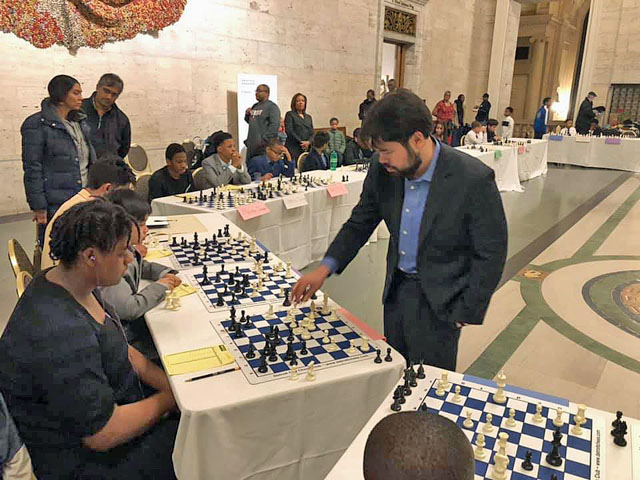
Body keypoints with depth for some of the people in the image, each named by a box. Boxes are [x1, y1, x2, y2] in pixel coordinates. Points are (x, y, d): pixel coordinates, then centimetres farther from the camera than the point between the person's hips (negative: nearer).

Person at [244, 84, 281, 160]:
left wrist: (265, 139, -21)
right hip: (252, 144, 8)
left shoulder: (272, 106, -6)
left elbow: (274, 125, -17)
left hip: (264, 145, -8)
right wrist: (247, 115, 8)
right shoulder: (255, 106, 19)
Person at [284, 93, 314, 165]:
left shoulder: (308, 117, 22)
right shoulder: (290, 114, 6)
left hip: (307, 148, 5)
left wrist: (308, 142, -7)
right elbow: (289, 131, -5)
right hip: (293, 148, -4)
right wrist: (301, 142, -12)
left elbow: (312, 133, 15)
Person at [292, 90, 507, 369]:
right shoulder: (382, 172, -8)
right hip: (396, 288, 5)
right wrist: (325, 268, -6)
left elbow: (490, 254, -13)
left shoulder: (474, 179, -22)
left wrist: (465, 313, -10)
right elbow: (359, 223, 5)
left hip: (439, 301, -5)